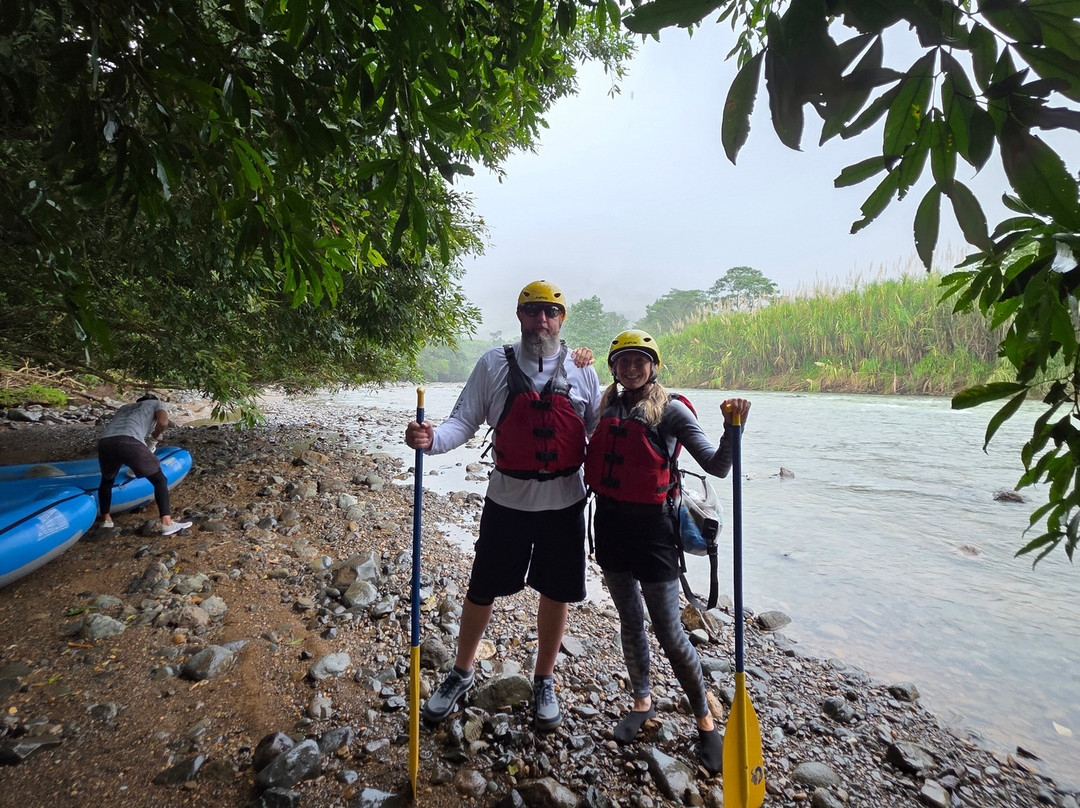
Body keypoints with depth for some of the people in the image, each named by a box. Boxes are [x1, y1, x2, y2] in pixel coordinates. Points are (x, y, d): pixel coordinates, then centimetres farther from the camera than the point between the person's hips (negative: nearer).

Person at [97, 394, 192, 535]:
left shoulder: (125, 407, 40)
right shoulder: (156, 404, 26)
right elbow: (163, 422, 6)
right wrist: (154, 438, 23)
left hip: (104, 443, 5)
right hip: (129, 443, -5)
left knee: (107, 480, 34)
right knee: (160, 480, 9)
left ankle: (106, 520, 39)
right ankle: (167, 523, 2)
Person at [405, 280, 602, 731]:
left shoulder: (581, 368, 2)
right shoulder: (494, 364, -2)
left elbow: (599, 433, 6)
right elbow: (464, 420, -4)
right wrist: (432, 439, -24)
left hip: (565, 502, 2)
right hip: (508, 499, -1)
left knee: (556, 593, 13)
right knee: (482, 589, 11)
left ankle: (544, 682, 38)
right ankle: (461, 674, 38)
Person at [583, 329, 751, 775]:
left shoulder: (670, 410, -9)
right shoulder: (607, 408, 5)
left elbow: (717, 466, -10)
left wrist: (732, 426, -29)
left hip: (652, 525, -5)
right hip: (610, 523, 5)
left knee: (668, 630, 3)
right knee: (629, 621, 18)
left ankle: (704, 717, 28)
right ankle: (642, 701, 41)